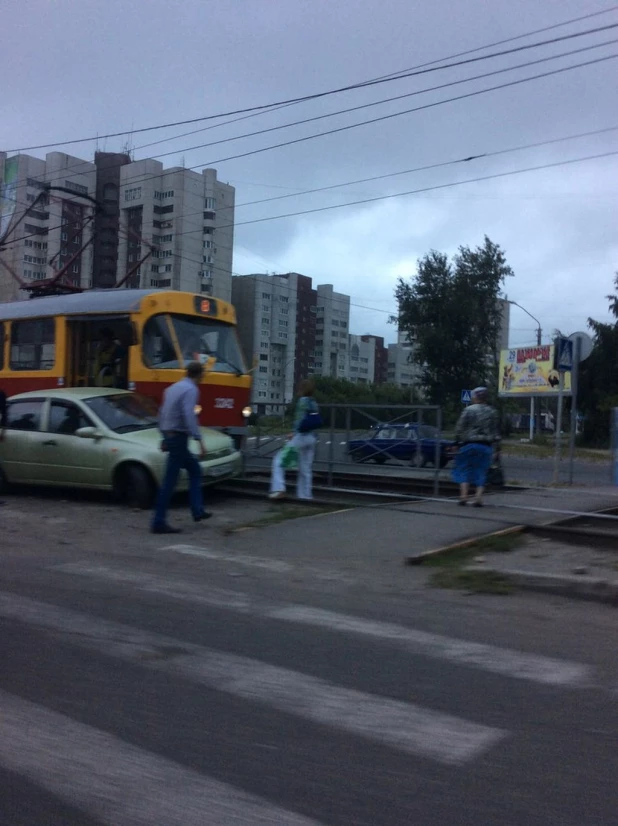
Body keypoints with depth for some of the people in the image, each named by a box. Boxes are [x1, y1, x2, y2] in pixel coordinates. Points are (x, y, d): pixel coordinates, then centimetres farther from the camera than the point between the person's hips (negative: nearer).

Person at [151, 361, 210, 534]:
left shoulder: (173, 388, 14)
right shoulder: (191, 390, -12)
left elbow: (162, 413, 19)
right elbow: (189, 416, -24)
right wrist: (199, 440, -26)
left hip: (170, 436, 9)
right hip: (179, 437, -9)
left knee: (195, 469, 19)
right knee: (170, 480, -7)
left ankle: (198, 511, 18)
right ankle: (159, 522, -5)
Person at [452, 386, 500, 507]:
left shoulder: (469, 410, -7)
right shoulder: (492, 412, 7)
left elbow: (460, 428, -7)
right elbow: (496, 432, 11)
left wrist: (458, 442, 3)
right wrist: (496, 443, 18)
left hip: (469, 444, -3)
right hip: (486, 446, 3)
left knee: (464, 470, 7)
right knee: (481, 473, 7)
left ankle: (463, 495, -2)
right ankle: (478, 497, -2)